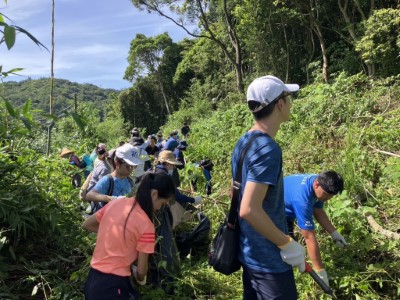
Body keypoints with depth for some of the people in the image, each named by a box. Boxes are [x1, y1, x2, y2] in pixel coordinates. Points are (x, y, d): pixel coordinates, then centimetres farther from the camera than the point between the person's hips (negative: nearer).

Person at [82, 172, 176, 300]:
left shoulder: (116, 203, -2)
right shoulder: (146, 226, -19)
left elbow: (86, 225, 12)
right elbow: (141, 270, -10)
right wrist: (141, 280, 11)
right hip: (113, 284, -7)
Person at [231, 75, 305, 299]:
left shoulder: (243, 142, 3)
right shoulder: (267, 149, -25)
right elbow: (249, 210, -30)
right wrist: (288, 244, -18)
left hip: (250, 252, 9)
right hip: (269, 259, -9)